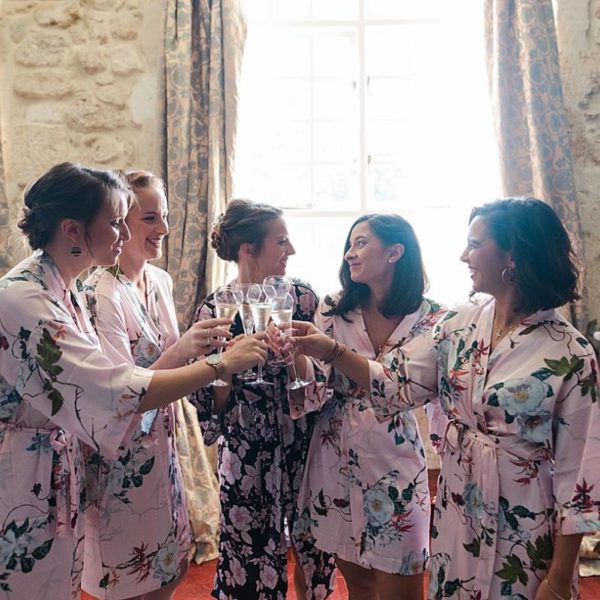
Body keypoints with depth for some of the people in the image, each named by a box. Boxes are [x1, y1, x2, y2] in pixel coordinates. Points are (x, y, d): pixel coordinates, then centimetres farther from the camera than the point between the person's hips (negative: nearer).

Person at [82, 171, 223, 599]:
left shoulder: (161, 281, 2)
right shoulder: (100, 295, -21)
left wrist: (202, 347, -4)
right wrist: (180, 352, -37)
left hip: (165, 447, 7)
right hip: (124, 461, -7)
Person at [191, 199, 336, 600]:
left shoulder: (303, 296, -2)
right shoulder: (215, 311, -9)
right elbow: (209, 406, -6)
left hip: (305, 446, 3)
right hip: (248, 457, -2)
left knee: (314, 559, 15)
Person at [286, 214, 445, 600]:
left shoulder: (431, 319, -7)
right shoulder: (333, 310, 0)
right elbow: (316, 394, -7)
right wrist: (295, 353, -26)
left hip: (397, 467, -2)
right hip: (338, 462, 3)